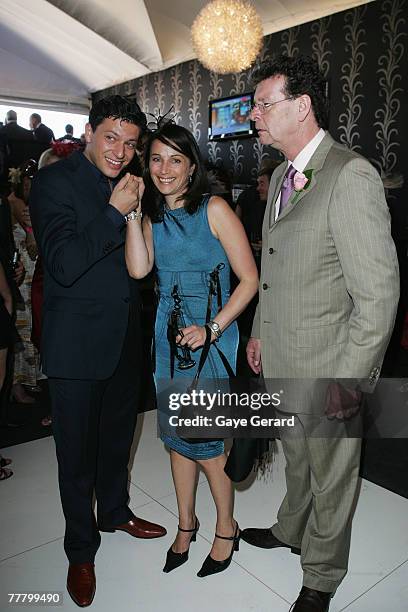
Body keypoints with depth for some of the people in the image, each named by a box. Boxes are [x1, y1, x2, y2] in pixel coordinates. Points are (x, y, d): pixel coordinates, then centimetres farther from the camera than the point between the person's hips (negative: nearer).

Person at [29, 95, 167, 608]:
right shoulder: (54, 181, -12)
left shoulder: (123, 183, 8)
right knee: (77, 451, 10)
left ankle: (115, 511, 48)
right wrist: (115, 212, -23)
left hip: (125, 337, 7)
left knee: (117, 436, 23)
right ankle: (80, 550, 33)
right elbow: (64, 264, -24)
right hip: (77, 343, -6)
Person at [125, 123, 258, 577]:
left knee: (204, 438, 1)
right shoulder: (153, 215, 8)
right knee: (176, 433, 13)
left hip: (211, 338, -5)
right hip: (169, 336, 5)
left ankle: (226, 527, 27)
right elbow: (138, 269, -8)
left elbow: (249, 280, -11)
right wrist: (133, 212, -10)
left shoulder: (214, 209, -8)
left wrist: (212, 329, -18)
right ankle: (186, 522, 35)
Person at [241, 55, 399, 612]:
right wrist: (259, 333, 17)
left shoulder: (352, 176, -20)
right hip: (281, 361, 7)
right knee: (297, 456, 27)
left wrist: (349, 380, -20)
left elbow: (379, 293, -21)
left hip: (328, 370, -7)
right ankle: (292, 529, 53)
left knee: (331, 477, 15)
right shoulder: (281, 176, 9)